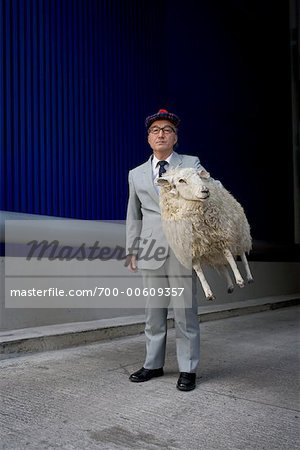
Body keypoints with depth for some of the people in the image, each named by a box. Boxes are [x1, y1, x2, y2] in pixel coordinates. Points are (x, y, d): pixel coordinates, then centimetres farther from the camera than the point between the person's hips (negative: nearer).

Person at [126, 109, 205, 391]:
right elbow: (133, 216, 16)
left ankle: (188, 370, 14)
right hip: (151, 251, 3)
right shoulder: (136, 174, 15)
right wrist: (132, 250, 10)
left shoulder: (192, 165, 8)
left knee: (185, 313, 2)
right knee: (153, 312, 10)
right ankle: (153, 365, 24)